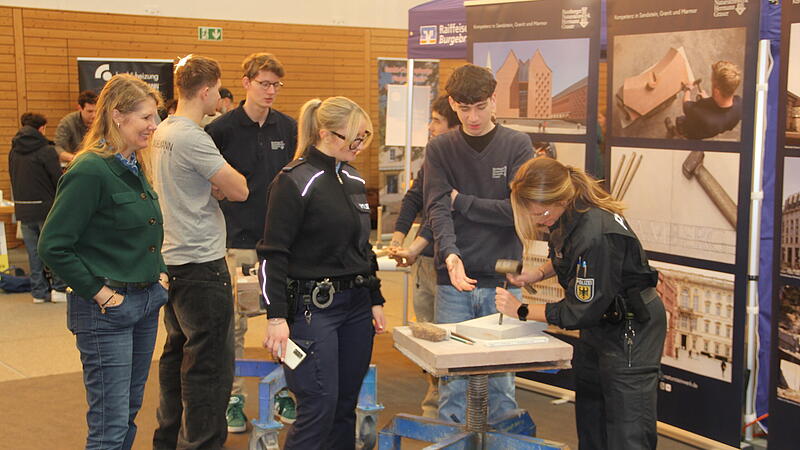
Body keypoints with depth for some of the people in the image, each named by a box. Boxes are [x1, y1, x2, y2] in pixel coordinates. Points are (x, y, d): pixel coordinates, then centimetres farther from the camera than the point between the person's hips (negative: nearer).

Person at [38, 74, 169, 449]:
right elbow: (53, 246, -19)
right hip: (107, 307, -9)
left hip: (146, 302, 9)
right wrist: (98, 292, -17)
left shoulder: (136, 167, 9)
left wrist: (159, 273, 11)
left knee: (129, 411, 17)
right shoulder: (90, 171, -17)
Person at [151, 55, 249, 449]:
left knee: (177, 351, 19)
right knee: (209, 362, -4)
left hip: (172, 259, 10)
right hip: (201, 263, -10)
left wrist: (211, 187, 0)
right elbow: (239, 190, -18)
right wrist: (220, 184, 2)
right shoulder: (192, 138, -19)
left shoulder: (162, 133, 10)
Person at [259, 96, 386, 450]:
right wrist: (276, 317, -19)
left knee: (346, 406, 10)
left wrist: (375, 300, 18)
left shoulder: (354, 179, 12)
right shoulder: (295, 182, -11)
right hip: (313, 307, -7)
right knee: (319, 408, -9)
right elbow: (273, 254, -13)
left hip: (356, 305, 7)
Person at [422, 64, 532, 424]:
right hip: (454, 284, 0)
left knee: (501, 381, 8)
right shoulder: (439, 149, 3)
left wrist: (461, 200, -6)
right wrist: (450, 254, -26)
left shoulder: (517, 145, 1)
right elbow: (438, 209, -9)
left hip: (502, 281, 0)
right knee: (452, 380, 4)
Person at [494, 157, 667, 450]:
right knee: (589, 426, 18)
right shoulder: (569, 214, -6)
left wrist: (522, 311, -18)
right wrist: (538, 273, -3)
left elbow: (583, 311, -26)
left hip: (631, 329, -9)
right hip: (601, 322, 10)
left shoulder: (596, 234, -33)